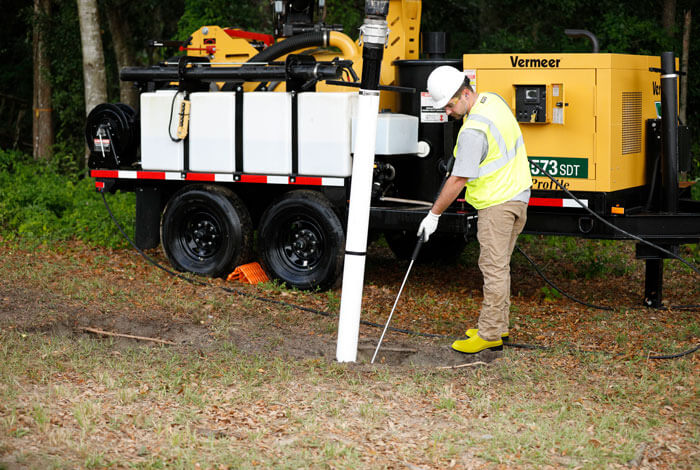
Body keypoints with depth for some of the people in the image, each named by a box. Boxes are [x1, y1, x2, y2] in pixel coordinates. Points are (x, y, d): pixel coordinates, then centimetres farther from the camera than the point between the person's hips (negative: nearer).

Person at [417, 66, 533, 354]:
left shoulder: (473, 131, -24)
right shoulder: (494, 100, 5)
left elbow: (458, 180, -21)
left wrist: (434, 215, -13)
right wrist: (459, 158, 26)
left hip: (497, 202, -10)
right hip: (517, 193, 10)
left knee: (493, 267, -6)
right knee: (499, 265, 16)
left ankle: (490, 334, -2)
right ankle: (498, 326, 23)